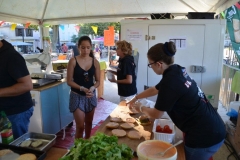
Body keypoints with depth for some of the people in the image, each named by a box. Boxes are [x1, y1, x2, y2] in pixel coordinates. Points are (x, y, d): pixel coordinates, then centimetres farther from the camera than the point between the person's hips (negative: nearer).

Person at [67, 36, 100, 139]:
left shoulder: (95, 62, -2)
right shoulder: (73, 61, -11)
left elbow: (97, 81, 2)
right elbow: (69, 81, -11)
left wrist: (92, 88, -19)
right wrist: (82, 88, -24)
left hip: (91, 96, 4)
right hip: (77, 96, -4)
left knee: (89, 122, 20)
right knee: (80, 126, -3)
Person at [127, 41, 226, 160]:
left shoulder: (170, 81, -25)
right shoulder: (176, 71, 2)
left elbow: (156, 114, -11)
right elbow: (155, 89, 19)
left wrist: (141, 108, 8)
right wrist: (136, 98, 27)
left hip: (204, 136, -8)